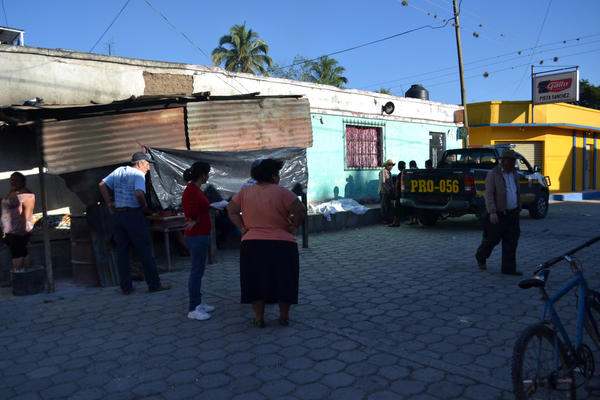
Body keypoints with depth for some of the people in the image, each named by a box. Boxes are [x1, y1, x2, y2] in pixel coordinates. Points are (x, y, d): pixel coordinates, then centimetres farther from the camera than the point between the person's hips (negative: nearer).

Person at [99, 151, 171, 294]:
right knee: (144, 251, 1)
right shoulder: (138, 174, -10)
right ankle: (154, 284, 8)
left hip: (118, 214, 7)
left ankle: (125, 287, 14)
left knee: (122, 252, 10)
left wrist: (109, 203, 13)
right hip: (134, 214, -7)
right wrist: (145, 207, -10)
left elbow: (102, 184, 14)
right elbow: (139, 193, -26)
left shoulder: (119, 171, 12)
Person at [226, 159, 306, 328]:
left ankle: (259, 318, 17)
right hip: (282, 244, -2)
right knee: (283, 280, 11)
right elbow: (300, 210, -16)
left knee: (256, 281, 12)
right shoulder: (281, 193, -9)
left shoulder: (245, 192, 4)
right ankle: (284, 316, 19)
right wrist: (294, 227, -3)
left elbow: (231, 209, 4)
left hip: (252, 245, 3)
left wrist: (242, 227, 4)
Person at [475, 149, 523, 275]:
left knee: (511, 241, 2)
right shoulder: (493, 174, -11)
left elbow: (517, 192, 20)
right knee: (492, 239, 5)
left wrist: (518, 208, 21)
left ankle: (508, 268, 7)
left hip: (512, 213, 6)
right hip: (498, 214, -6)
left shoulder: (514, 173, 10)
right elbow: (489, 194, -17)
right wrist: (492, 212, -26)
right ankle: (480, 257, 31)